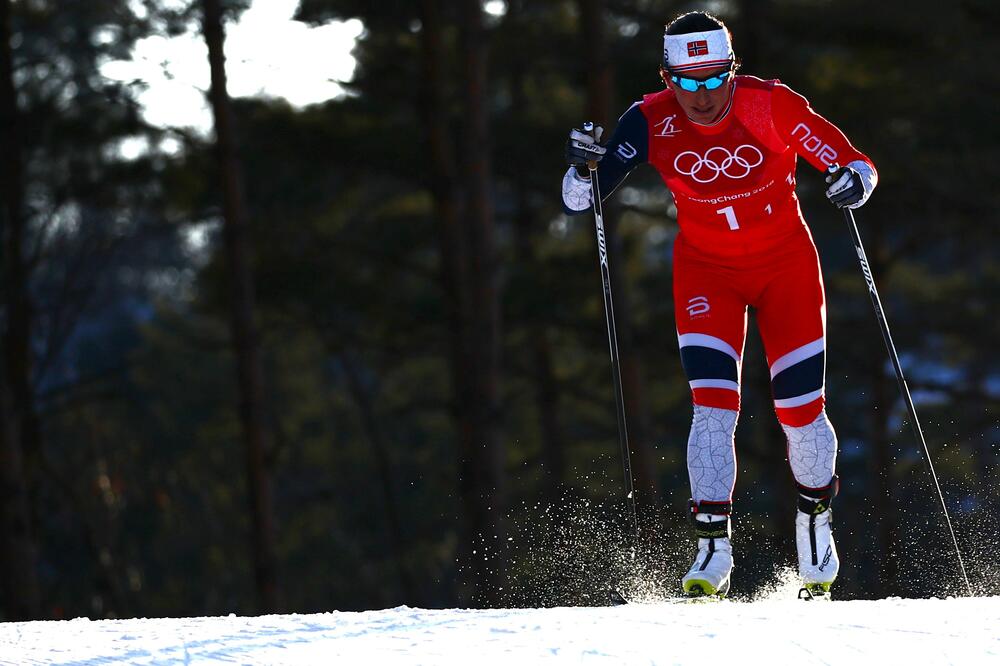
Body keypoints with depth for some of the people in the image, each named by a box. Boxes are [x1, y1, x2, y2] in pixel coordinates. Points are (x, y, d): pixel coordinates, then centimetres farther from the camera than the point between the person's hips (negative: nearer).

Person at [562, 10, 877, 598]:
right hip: (707, 272, 1)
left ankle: (815, 519, 30)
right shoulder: (653, 122, -20)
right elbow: (580, 203, -20)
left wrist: (854, 180, -41)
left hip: (787, 265, -1)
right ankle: (714, 550, -11)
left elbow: (854, 163, -18)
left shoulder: (772, 106, -24)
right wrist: (583, 169, -42)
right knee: (714, 409, -16)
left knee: (801, 412, 1)